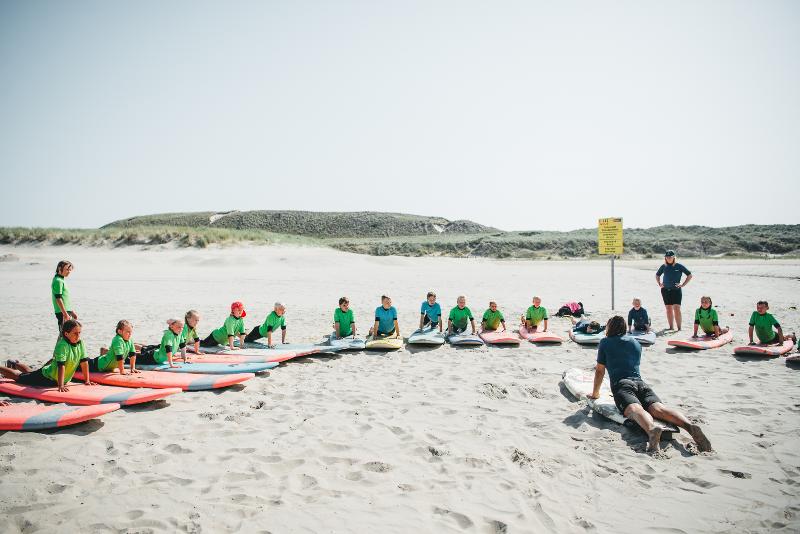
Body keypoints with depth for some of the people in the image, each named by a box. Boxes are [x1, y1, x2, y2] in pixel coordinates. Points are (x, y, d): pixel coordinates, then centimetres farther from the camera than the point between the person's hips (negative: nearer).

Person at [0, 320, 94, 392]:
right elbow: (61, 366, -37)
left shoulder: (80, 343, -13)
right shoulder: (62, 345, -33)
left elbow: (84, 361, -8)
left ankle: (15, 364, 59)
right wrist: (60, 386, -40)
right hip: (46, 378, -7)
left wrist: (87, 381, -8)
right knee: (18, 376, 14)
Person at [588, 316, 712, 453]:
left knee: (635, 409, -32)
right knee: (658, 408, -21)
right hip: (640, 383, 4)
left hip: (621, 385, -4)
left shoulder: (605, 342, 17)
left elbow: (599, 371, 17)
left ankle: (652, 429, -65)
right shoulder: (636, 343, 32)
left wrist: (595, 393, 30)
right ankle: (689, 425, -50)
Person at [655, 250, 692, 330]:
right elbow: (657, 275, 25)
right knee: (668, 309, 7)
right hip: (665, 290, 4)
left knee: (676, 309, -11)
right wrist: (659, 283, 13)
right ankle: (671, 327, 14)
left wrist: (683, 284, -2)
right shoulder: (664, 267, 7)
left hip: (676, 290, -3)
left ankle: (679, 328, -8)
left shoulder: (679, 266, -2)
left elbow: (689, 275, 4)